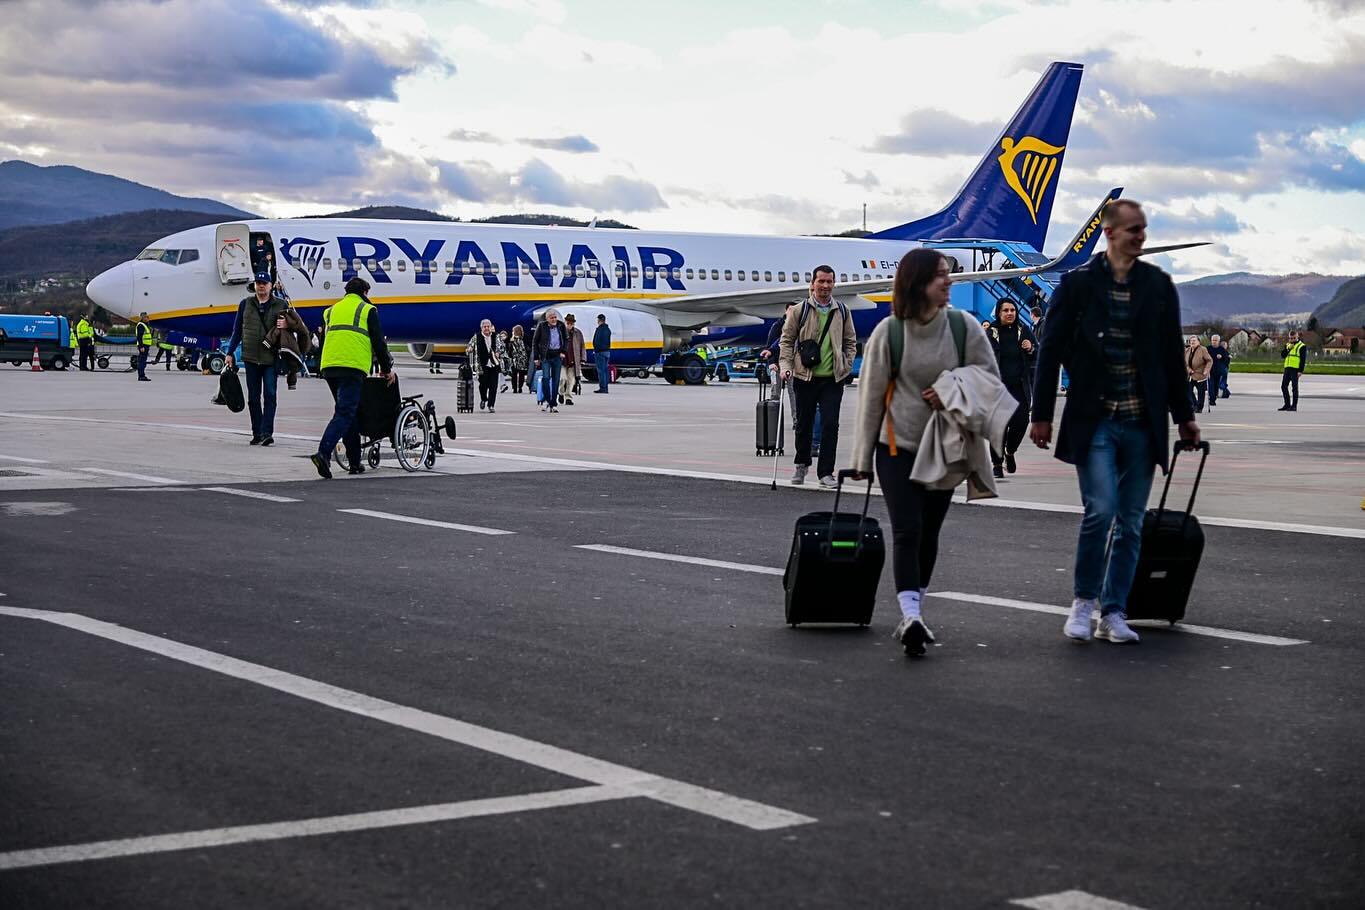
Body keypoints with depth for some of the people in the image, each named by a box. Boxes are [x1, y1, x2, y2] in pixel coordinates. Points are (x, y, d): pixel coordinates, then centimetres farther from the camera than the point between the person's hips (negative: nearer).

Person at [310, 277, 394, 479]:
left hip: (328, 366, 6)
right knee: (345, 414, -10)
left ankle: (354, 462, 16)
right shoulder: (368, 310, 7)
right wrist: (387, 369, 15)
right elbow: (378, 342, 5)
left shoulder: (333, 309, 24)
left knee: (346, 411, 16)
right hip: (353, 367, -6)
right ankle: (323, 453, -29)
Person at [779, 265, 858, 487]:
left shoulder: (842, 312, 6)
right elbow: (787, 340, 4)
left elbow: (850, 342, 15)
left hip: (833, 379, 1)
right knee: (804, 423, 10)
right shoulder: (799, 311, -1)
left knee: (830, 425, -7)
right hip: (805, 377, -1)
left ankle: (825, 472, 0)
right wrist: (786, 366, -7)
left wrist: (846, 367, 5)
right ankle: (802, 463, 31)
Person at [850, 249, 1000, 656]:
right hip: (898, 447, -3)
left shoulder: (964, 327, -5)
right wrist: (863, 456, 2)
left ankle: (913, 616, 21)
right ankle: (910, 616, -20)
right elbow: (871, 395, -2)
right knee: (907, 530, -14)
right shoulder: (889, 332, -10)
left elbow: (990, 376, 5)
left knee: (928, 533, 10)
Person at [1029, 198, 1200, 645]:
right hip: (1094, 421, -3)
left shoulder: (1159, 285, 8)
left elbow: (1172, 355, 13)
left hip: (1142, 423, 4)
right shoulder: (1078, 283, -1)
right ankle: (1083, 600, 4)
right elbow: (1050, 351, 0)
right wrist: (1041, 415, -2)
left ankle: (1113, 612, 15)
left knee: (1131, 522, 6)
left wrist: (1184, 416, 12)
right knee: (1100, 509, -14)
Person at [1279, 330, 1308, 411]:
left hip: (1295, 369, -7)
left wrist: (1301, 371, -15)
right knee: (1284, 386, 6)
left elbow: (1303, 360, -8)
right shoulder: (1287, 345, 16)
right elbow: (1282, 355, 6)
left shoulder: (1302, 346, -3)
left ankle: (1294, 406, -3)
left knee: (1294, 386, -7)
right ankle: (1287, 404, 14)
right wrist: (1288, 348, -8)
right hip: (1287, 368, 7)